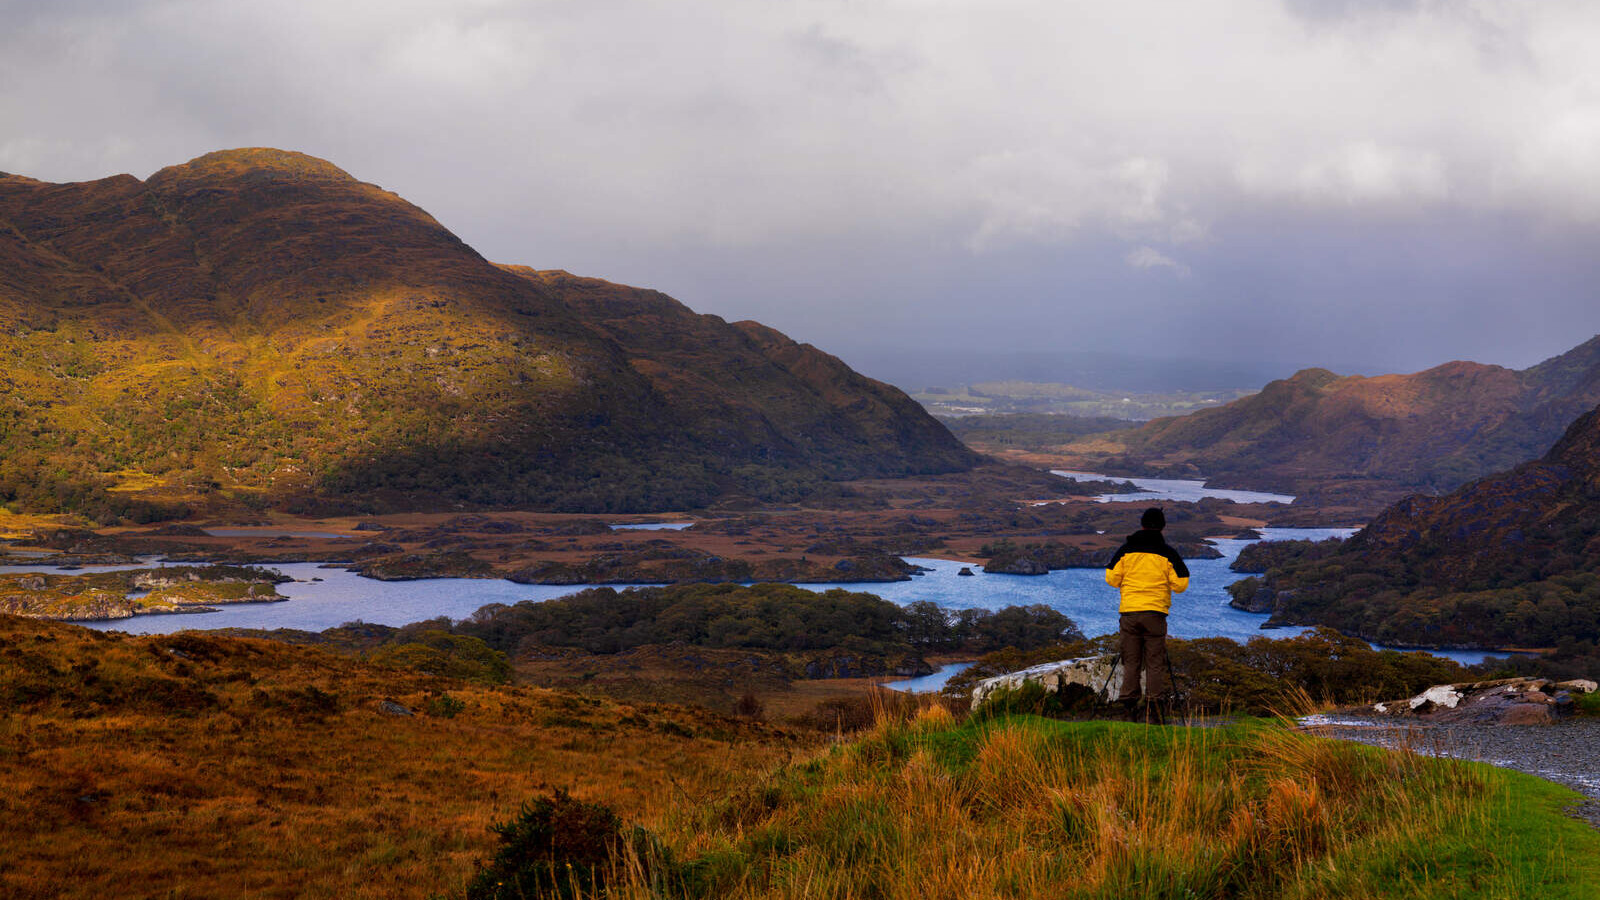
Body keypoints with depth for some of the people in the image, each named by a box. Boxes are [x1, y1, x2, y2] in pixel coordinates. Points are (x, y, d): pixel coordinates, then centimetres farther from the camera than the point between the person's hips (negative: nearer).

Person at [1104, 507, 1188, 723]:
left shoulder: (1126, 550, 4)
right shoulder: (1167, 553, -1)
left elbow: (1112, 578, 3)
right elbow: (1180, 585, -2)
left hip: (1129, 612, 2)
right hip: (1155, 613, -2)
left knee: (1131, 662, 8)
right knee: (1155, 663, 2)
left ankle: (1128, 705, 2)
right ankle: (1153, 707, -4)